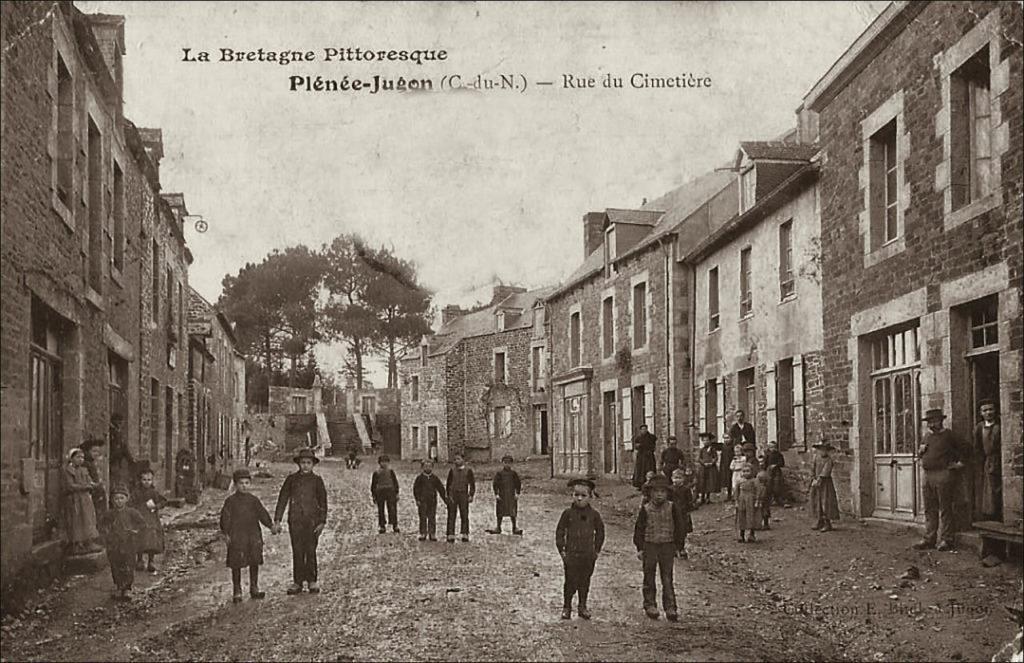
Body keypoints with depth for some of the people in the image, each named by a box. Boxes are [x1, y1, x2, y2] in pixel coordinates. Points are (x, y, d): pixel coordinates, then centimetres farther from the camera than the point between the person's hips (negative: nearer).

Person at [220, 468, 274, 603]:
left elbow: (262, 514, 6)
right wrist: (225, 532, -16)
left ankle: (254, 588, 20)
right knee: (236, 565, 1)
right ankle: (237, 592, 9)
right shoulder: (230, 501, -2)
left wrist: (271, 525, -7)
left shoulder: (254, 500, 9)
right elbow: (225, 517, -6)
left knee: (255, 562, 8)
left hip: (254, 536, 4)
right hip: (236, 537, -3)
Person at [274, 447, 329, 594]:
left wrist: (322, 522, -1)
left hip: (312, 521, -1)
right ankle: (297, 582, 10)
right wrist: (277, 520, 2)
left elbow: (323, 502, 6)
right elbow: (282, 499, 7)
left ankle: (312, 582, 9)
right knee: (297, 552, 3)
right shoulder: (291, 479, 5)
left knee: (310, 551, -1)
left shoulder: (317, 480, 3)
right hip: (295, 521, 1)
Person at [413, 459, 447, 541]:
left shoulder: (434, 478, 8)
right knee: (423, 518, 0)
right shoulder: (419, 477, 1)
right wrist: (417, 500, -8)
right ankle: (423, 534, 6)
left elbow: (441, 488, 10)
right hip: (422, 501, -2)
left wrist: (445, 498, 6)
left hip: (432, 501, 2)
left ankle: (432, 534, 6)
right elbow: (415, 489, 0)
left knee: (432, 518, 2)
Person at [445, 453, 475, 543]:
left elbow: (472, 484, 6)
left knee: (464, 516, -1)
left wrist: (471, 495, -3)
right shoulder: (452, 470, 7)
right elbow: (448, 484, 9)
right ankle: (451, 536, 1)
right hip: (453, 495, 1)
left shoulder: (468, 470, 4)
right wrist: (449, 495, -1)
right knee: (451, 516, -1)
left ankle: (465, 535, 6)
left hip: (463, 495, -1)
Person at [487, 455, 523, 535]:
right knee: (500, 513, 6)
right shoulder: (499, 473, 0)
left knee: (513, 513, 1)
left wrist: (517, 493, 0)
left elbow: (518, 484, 8)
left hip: (512, 496, 0)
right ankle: (498, 528, 16)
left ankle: (514, 528, 8)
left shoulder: (514, 473, 3)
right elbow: (495, 484, 1)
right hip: (501, 496, 0)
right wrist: (496, 494, -6)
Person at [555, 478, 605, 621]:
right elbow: (559, 531, 2)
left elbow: (600, 531, 12)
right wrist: (561, 549, -2)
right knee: (570, 582, 0)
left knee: (585, 581, 10)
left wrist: (597, 549, 8)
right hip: (571, 555, -2)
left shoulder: (594, 514, 1)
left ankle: (582, 606, 23)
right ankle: (566, 607, 12)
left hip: (588, 555, 2)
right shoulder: (568, 513, -4)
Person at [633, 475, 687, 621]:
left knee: (667, 578, -1)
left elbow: (680, 527, 5)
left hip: (667, 545, 0)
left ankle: (670, 608, 1)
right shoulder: (645, 509, -2)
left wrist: (680, 546, 3)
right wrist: (640, 548, -1)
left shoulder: (672, 508, -1)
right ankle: (650, 605, 16)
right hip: (649, 545, 1)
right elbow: (639, 529, 2)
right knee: (649, 577, 7)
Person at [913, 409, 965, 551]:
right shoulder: (927, 436, 16)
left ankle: (946, 540, 2)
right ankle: (929, 539, 13)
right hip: (927, 475, 6)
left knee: (945, 509, -2)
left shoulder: (948, 435, 0)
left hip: (943, 474, -6)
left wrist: (956, 462, -5)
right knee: (929, 509, 9)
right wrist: (920, 450, 5)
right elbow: (919, 454, 26)